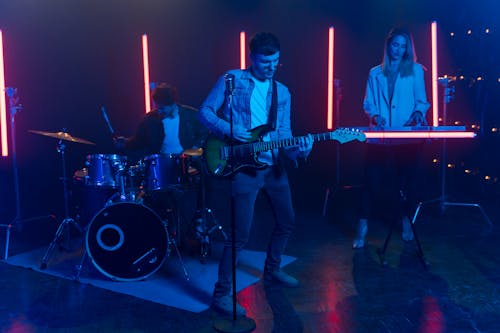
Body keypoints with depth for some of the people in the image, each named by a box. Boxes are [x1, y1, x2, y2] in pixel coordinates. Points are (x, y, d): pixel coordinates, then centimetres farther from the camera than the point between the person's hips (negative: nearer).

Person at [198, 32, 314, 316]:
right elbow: (205, 112, -4)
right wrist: (229, 130, -20)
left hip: (274, 167, 6)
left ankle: (272, 270, 40)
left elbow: (283, 134, 5)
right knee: (240, 234, -8)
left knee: (287, 222, 17)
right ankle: (222, 293, 6)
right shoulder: (232, 80, -3)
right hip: (244, 167, -6)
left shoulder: (282, 93, 10)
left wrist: (298, 149, -15)